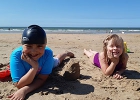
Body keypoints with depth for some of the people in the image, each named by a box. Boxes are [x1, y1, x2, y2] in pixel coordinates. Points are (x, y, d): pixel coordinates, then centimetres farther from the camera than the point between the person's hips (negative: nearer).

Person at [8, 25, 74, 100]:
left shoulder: (48, 53, -44)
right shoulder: (16, 55, -46)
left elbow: (42, 79, -38)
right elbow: (19, 85, -46)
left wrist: (24, 90, -55)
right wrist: (34, 67, -58)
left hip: (47, 64, 1)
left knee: (56, 60, 35)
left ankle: (67, 53, 63)